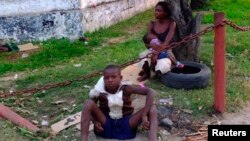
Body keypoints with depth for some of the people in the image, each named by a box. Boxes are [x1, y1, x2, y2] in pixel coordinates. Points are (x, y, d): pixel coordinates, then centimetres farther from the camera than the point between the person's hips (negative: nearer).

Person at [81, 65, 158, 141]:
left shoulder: (126, 89, -17)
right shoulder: (99, 92, -14)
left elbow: (150, 92, -24)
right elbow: (89, 108, -3)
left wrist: (144, 116, -32)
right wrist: (95, 122, -23)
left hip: (125, 125, 0)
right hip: (106, 125, 0)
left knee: (152, 107, -19)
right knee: (88, 103, -24)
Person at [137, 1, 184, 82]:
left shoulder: (171, 24, -11)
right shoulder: (152, 24, -2)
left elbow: (167, 42, -22)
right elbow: (147, 43, -6)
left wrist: (156, 53, -34)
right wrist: (152, 46, -28)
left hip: (165, 51, -2)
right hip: (154, 50, 2)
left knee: (161, 68, -32)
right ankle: (147, 72, 7)